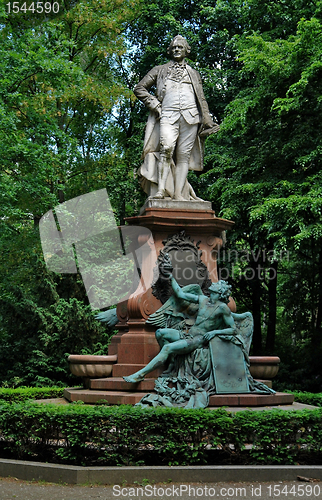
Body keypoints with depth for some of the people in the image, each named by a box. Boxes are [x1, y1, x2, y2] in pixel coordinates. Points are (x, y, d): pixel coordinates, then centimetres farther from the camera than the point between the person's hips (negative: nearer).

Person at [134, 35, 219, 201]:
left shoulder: (193, 74, 26)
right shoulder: (160, 70, 21)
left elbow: (202, 99, 23)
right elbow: (139, 89, 17)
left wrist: (207, 121, 12)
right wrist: (154, 104, 3)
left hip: (190, 116, 2)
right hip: (168, 115, -2)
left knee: (183, 155, -6)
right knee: (166, 148, -25)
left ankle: (178, 193, -9)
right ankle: (161, 189, -29)